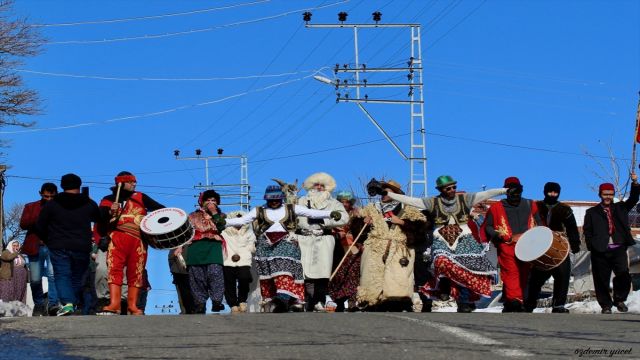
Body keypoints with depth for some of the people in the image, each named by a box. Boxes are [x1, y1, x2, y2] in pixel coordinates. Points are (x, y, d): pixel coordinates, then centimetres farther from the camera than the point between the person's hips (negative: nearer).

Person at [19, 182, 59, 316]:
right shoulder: (30, 207, 13)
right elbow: (23, 224, -1)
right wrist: (39, 217, -14)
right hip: (35, 248, 2)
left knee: (53, 274, -21)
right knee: (35, 280, 4)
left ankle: (53, 304, -19)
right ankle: (39, 305, 20)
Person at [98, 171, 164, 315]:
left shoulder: (140, 198, 20)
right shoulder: (108, 200, 16)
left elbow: (159, 208, 15)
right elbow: (100, 218, 4)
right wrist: (110, 212, -15)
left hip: (138, 239, 2)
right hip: (116, 238, -2)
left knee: (136, 272, -1)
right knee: (114, 269, -15)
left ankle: (132, 305, 2)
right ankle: (114, 304, -22)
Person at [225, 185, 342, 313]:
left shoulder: (291, 209, 12)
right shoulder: (259, 211, 15)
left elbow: (312, 213, 5)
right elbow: (241, 220, 12)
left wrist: (330, 214, -7)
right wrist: (224, 222, -1)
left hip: (286, 242, -2)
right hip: (266, 244, 2)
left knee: (285, 270, -20)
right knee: (267, 274, -6)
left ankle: (283, 298, -31)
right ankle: (270, 301, -6)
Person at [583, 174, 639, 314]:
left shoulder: (620, 208, 17)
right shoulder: (592, 212, 10)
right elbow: (587, 231, 5)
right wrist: (592, 246, -6)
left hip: (618, 249, 1)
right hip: (601, 251, -1)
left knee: (624, 275, -13)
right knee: (602, 280, 0)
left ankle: (619, 300, 7)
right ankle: (606, 305, 11)